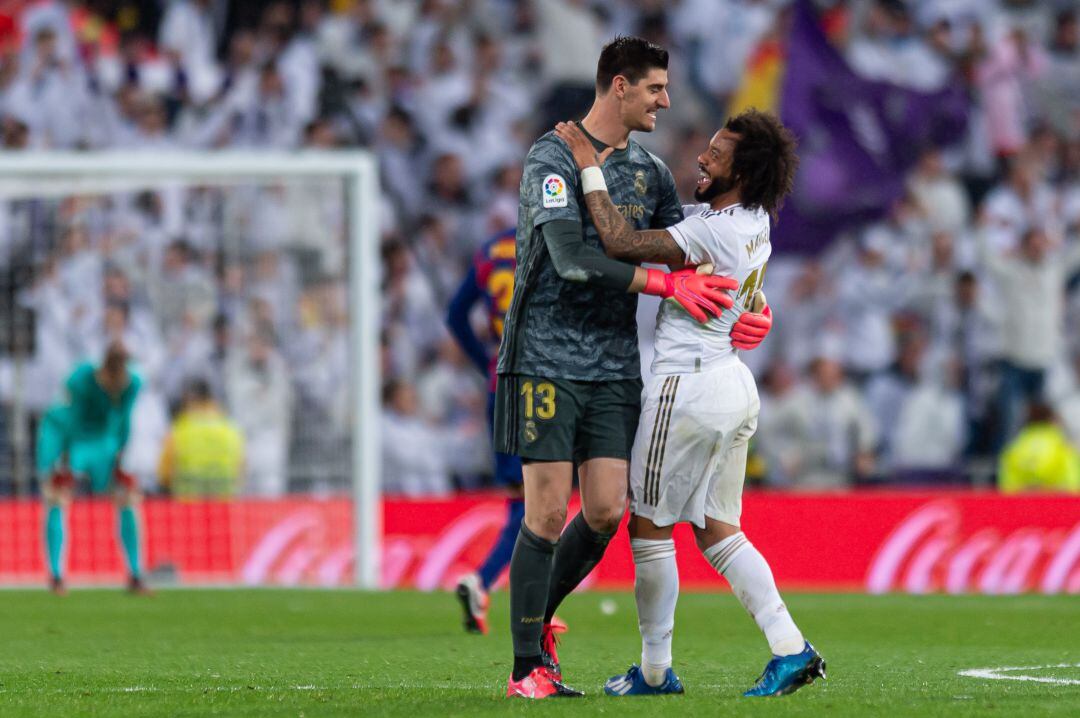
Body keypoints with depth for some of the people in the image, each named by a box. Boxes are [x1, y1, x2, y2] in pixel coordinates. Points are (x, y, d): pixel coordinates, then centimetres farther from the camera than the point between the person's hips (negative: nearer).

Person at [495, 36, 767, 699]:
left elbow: (689, 251, 21)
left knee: (605, 512, -2)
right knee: (547, 513, -7)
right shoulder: (553, 160, -9)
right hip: (548, 358, -6)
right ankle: (528, 667, 2)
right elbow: (572, 259, -20)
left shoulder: (649, 171, 13)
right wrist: (668, 285, -20)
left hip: (615, 365, 6)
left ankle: (538, 617, 22)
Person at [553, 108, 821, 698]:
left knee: (650, 528, 3)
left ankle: (655, 671, 10)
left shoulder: (714, 232, -21)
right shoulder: (754, 223, 7)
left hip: (689, 385, -9)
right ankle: (790, 649, 4)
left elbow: (622, 244, -23)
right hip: (736, 384, 9)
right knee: (717, 532, 13)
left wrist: (590, 169, -16)